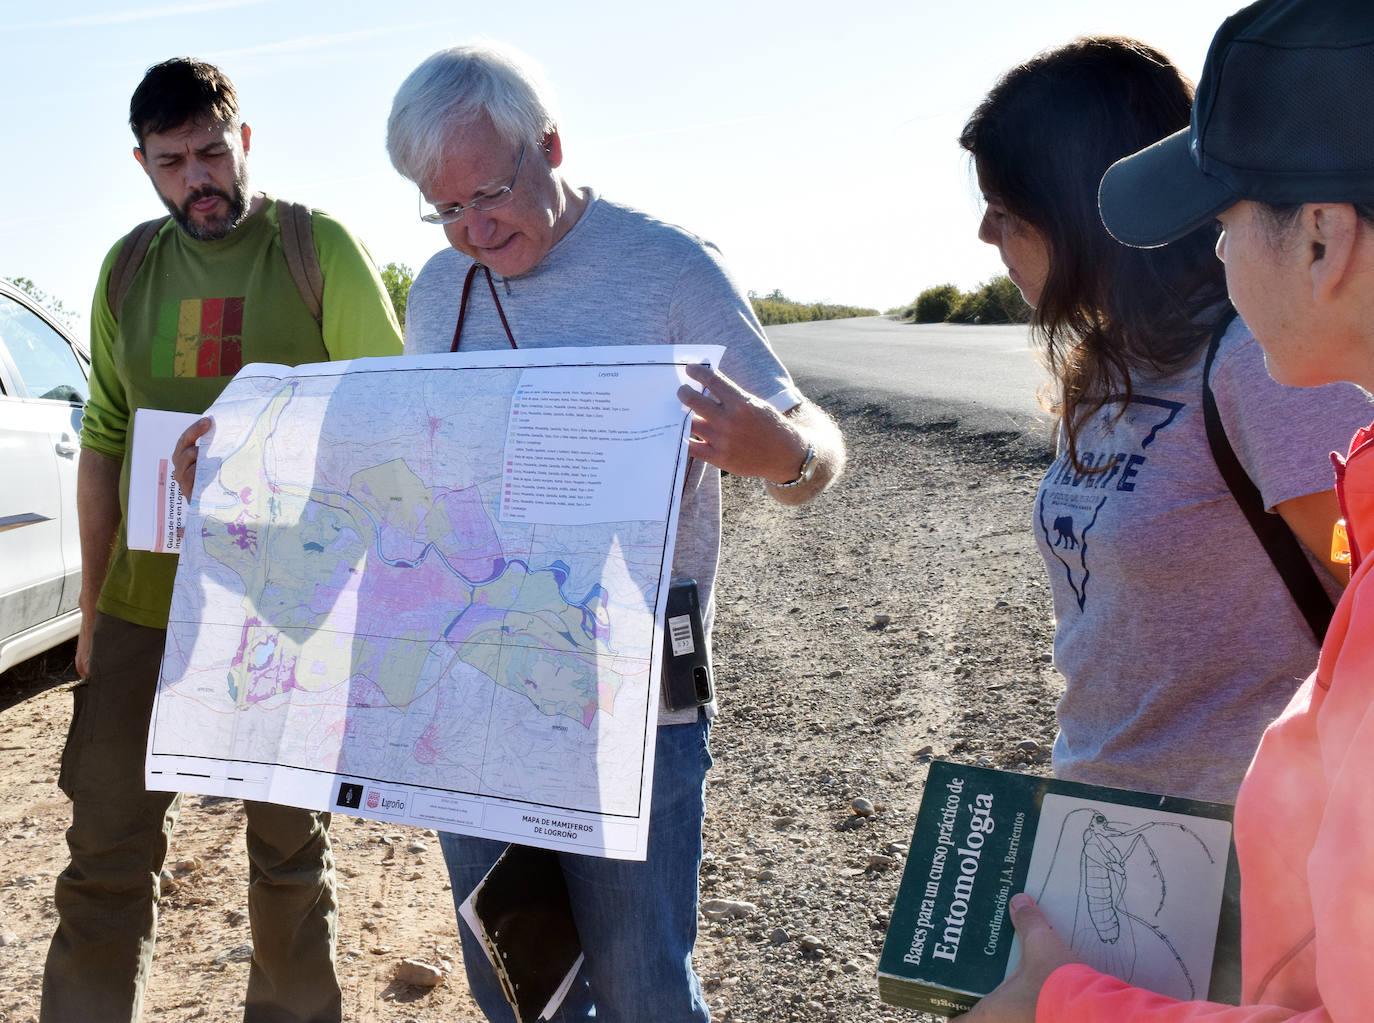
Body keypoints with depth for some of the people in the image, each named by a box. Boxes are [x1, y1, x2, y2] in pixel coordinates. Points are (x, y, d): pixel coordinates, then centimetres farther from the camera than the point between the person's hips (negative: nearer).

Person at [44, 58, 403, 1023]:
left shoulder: (320, 249, -4)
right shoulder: (129, 267, 9)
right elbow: (104, 438, 13)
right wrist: (93, 605, 11)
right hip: (147, 601, 4)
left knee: (290, 849, 10)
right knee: (108, 853, 8)